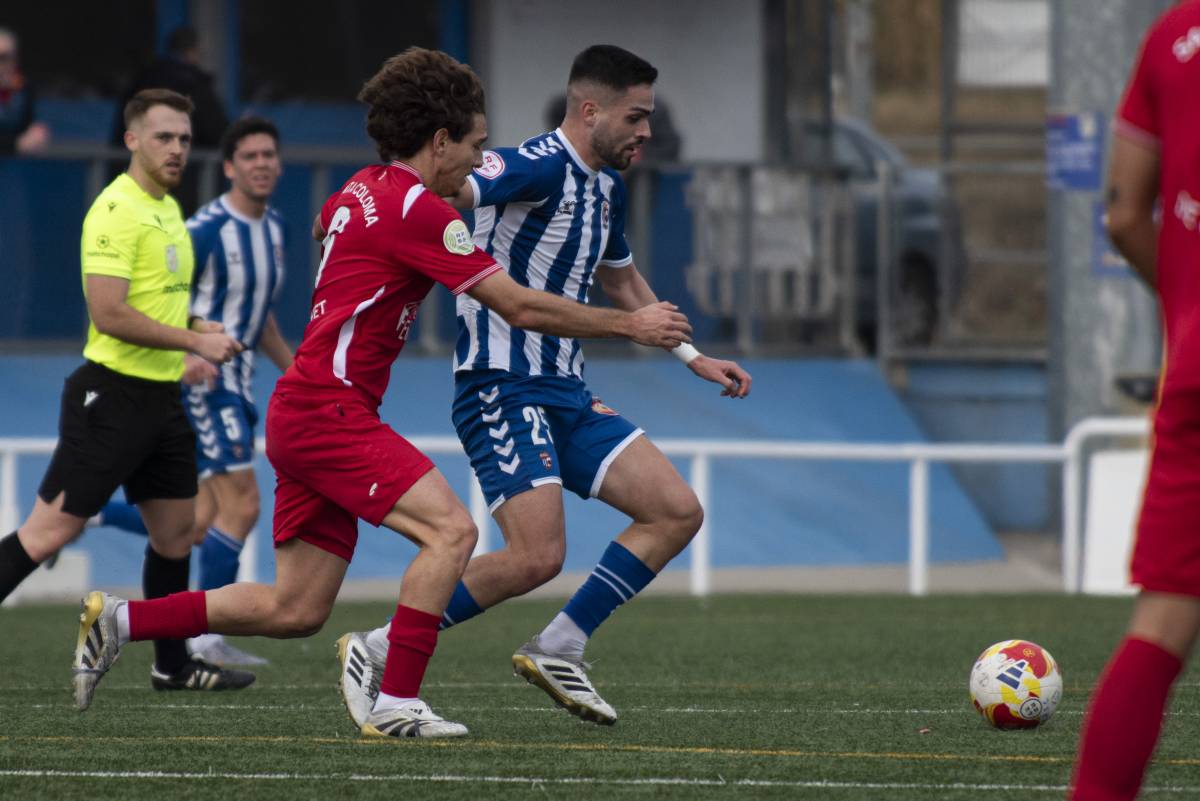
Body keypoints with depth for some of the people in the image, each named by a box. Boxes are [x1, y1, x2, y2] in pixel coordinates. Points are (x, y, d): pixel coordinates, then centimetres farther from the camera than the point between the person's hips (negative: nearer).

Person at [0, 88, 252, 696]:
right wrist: (194, 341, -19)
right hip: (111, 395, -9)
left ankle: (173, 664, 23)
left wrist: (195, 331, 11)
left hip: (161, 396, 9)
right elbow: (109, 314, -24)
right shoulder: (115, 212, -16)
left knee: (175, 530, 13)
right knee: (50, 531, -9)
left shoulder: (168, 209, 14)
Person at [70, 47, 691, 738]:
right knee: (451, 527, -19)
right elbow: (521, 307, -14)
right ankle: (397, 703, -21)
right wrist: (630, 324, -5)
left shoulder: (361, 191, 14)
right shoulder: (418, 209, -14)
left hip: (303, 415, 10)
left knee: (295, 611, 8)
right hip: (328, 411, -10)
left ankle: (119, 621, 13)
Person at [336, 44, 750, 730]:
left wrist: (692, 356, 32)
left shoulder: (605, 186, 15)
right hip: (504, 390, -10)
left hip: (566, 394, 10)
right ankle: (376, 652, -5)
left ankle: (558, 652, 8)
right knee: (538, 556, -20)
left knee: (678, 513, 1)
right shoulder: (543, 166, -15)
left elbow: (623, 282, 33)